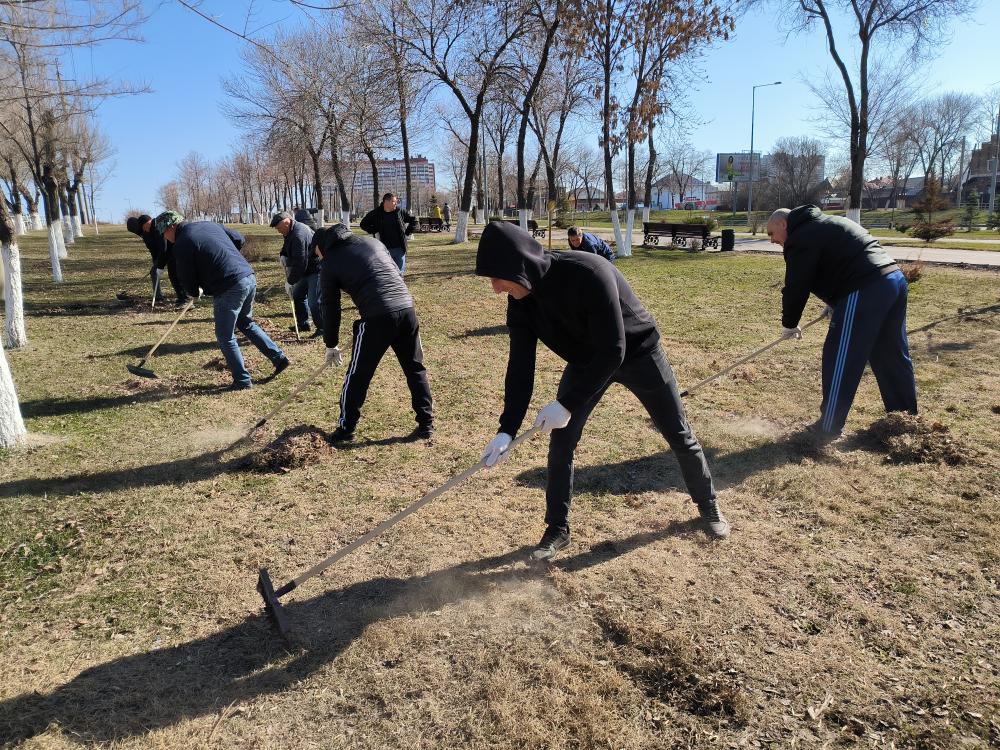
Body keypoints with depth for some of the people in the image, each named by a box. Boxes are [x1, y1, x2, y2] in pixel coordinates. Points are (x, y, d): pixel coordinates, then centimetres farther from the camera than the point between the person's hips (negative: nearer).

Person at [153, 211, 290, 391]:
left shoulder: (181, 244, -8)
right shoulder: (209, 225, 15)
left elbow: (187, 279, -3)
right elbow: (239, 239, 22)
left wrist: (195, 292, 19)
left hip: (230, 288, -8)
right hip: (249, 277, 8)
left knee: (225, 337, 7)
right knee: (246, 324, 27)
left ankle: (242, 380, 12)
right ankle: (279, 357, 25)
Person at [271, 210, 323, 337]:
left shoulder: (299, 235, -26)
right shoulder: (292, 231, 8)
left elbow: (300, 263, -28)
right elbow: (287, 250, 20)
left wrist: (290, 282, -21)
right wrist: (283, 256, -4)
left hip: (316, 269, -11)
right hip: (307, 270, 11)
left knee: (314, 301, -13)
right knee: (297, 295, 17)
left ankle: (322, 328, -1)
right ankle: (303, 324, 28)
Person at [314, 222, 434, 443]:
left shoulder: (330, 265, 10)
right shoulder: (372, 241, 22)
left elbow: (331, 309, 14)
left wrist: (331, 345, 25)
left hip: (377, 317, -5)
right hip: (406, 309, 5)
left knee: (358, 375, 10)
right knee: (416, 369, 16)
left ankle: (346, 429, 21)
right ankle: (426, 424, 21)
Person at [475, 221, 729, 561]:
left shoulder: (589, 273, -40)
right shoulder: (521, 301, -20)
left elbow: (612, 351, -38)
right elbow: (521, 365, -16)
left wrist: (568, 403, -37)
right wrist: (507, 429, -23)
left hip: (636, 351, -4)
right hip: (586, 359, 5)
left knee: (678, 434, 10)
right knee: (561, 439, -5)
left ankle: (708, 505, 36)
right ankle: (557, 528, 11)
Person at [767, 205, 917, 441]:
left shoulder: (801, 239, -3)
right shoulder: (825, 225, 27)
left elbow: (796, 287, -3)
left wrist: (789, 324, 9)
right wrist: (835, 304, 25)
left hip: (865, 292, -10)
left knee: (840, 362, -3)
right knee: (892, 356, 20)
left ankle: (828, 429, 4)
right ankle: (907, 416, 32)